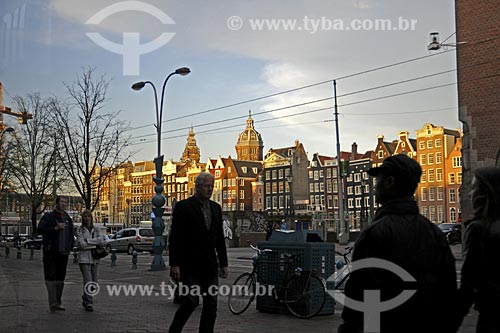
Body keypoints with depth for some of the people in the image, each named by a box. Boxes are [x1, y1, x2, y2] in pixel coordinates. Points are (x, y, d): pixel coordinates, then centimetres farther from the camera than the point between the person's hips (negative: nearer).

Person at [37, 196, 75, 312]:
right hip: (50, 252, -6)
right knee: (50, 277, -8)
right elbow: (40, 230, -14)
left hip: (63, 252, 6)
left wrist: (70, 248, 15)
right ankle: (53, 303, -11)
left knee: (60, 278, 7)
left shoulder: (68, 219, 16)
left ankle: (58, 302, 13)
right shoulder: (48, 216, -2)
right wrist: (55, 228, -20)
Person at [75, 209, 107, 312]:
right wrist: (96, 242, -10)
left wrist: (88, 241, -12)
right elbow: (82, 244, -11)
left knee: (94, 283, 6)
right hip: (84, 258, -4)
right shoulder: (79, 230, 0)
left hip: (95, 258, 4)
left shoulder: (96, 230, 12)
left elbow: (103, 241, -1)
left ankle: (85, 299, 26)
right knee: (88, 281, -12)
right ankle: (88, 303, -3)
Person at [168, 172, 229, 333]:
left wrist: (223, 263, 12)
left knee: (211, 304, 5)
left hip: (210, 265, 6)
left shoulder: (216, 208, 13)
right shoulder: (183, 206, -6)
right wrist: (174, 264, -15)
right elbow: (175, 238, -10)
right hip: (190, 265, -6)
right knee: (191, 301, -9)